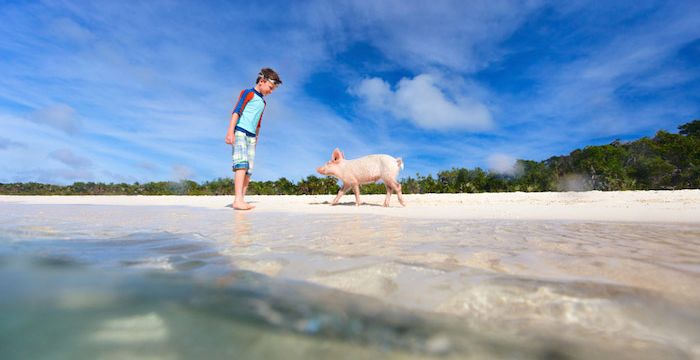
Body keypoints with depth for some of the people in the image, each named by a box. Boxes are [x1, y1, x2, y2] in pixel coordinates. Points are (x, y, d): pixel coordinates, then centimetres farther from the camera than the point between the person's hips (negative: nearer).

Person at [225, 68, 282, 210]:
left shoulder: (262, 102, 25)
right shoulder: (248, 93, 4)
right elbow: (236, 111, -8)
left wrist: (256, 140, 22)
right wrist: (230, 131, -18)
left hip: (251, 136, 7)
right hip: (240, 132, -7)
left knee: (249, 170, -2)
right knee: (242, 163, -21)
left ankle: (241, 200, -1)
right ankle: (238, 200, -27)